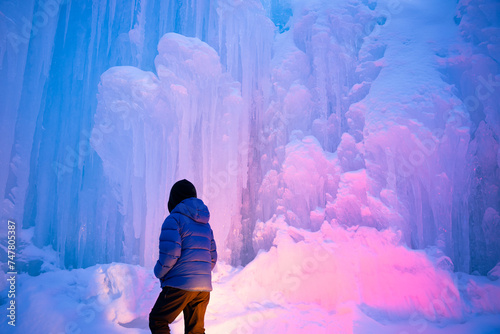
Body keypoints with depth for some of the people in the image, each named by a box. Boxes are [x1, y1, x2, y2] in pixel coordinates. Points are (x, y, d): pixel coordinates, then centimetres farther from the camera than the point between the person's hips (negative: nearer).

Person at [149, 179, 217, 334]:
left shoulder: (174, 219, -6)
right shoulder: (205, 224, 17)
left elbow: (170, 253, -16)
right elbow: (212, 258, 17)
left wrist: (159, 272, 0)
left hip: (180, 285, -7)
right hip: (204, 287, 7)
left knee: (157, 321, 10)